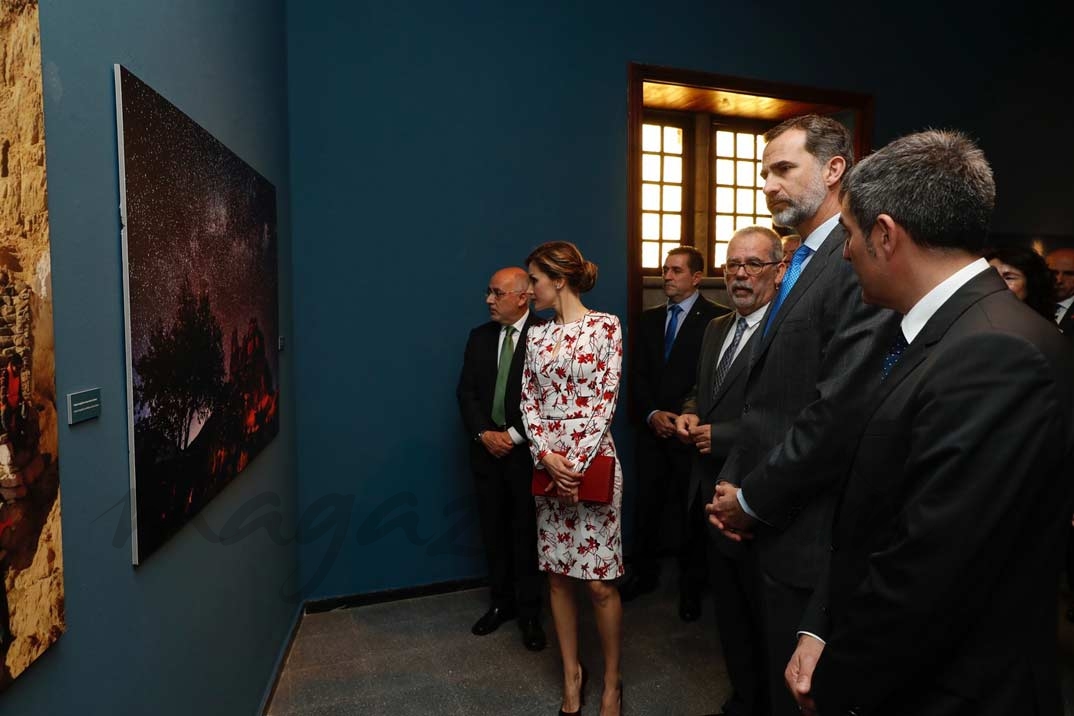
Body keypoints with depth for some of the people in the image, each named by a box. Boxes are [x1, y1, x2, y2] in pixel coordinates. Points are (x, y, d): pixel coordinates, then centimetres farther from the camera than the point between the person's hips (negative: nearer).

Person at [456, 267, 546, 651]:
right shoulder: (480, 336, 8)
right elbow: (466, 392, 6)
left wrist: (514, 435, -14)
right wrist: (484, 434, -7)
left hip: (527, 450, -5)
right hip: (487, 448, 5)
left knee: (527, 531, 5)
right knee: (493, 530, 14)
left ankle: (529, 612, 21)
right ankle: (501, 602, 31)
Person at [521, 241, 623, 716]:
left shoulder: (605, 326, -5)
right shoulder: (537, 336, 10)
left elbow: (606, 400, -10)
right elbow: (528, 401, 6)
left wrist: (576, 463, -13)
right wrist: (547, 456, -8)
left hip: (592, 460, -5)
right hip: (547, 462, 5)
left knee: (600, 581, 1)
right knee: (557, 575, 12)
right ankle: (571, 675, 29)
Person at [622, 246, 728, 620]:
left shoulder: (717, 318, -6)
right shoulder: (649, 318, 11)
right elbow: (637, 374, 9)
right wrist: (652, 413, -4)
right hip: (653, 429, 5)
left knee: (691, 510, 6)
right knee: (646, 504, 11)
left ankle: (692, 586, 24)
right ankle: (643, 573, 28)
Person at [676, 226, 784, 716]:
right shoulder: (716, 328, 9)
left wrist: (718, 436, -20)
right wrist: (688, 413, 1)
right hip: (713, 493, 8)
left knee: (764, 617, 13)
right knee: (729, 611, 23)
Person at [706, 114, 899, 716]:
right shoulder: (801, 264, 13)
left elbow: (839, 413, -23)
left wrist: (753, 499, -12)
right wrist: (733, 483, 3)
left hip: (809, 532, -8)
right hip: (773, 524, 8)